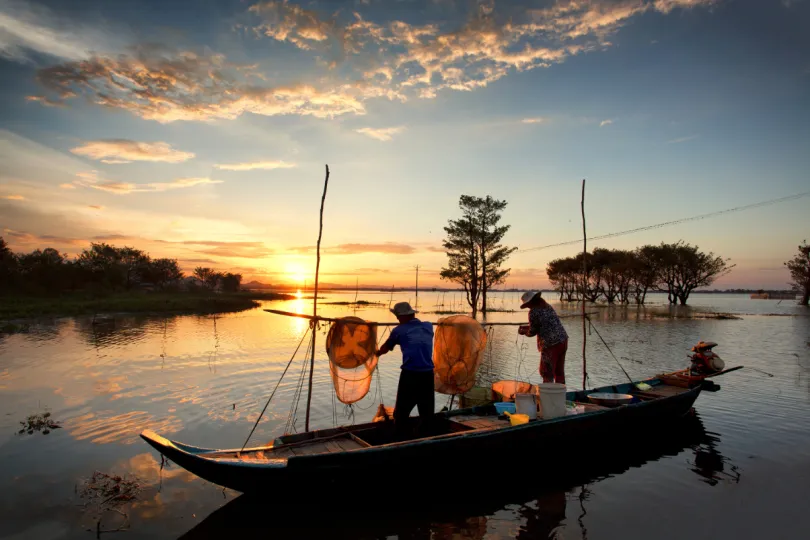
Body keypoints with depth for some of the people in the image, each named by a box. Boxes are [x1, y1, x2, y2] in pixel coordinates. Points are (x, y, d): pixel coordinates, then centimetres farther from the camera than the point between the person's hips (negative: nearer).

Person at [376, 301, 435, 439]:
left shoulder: (399, 330, 5)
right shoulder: (429, 327, 13)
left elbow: (385, 348, 22)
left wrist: (377, 353, 44)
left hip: (409, 374, -3)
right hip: (427, 374, 3)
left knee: (401, 412, 9)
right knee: (427, 411, 14)